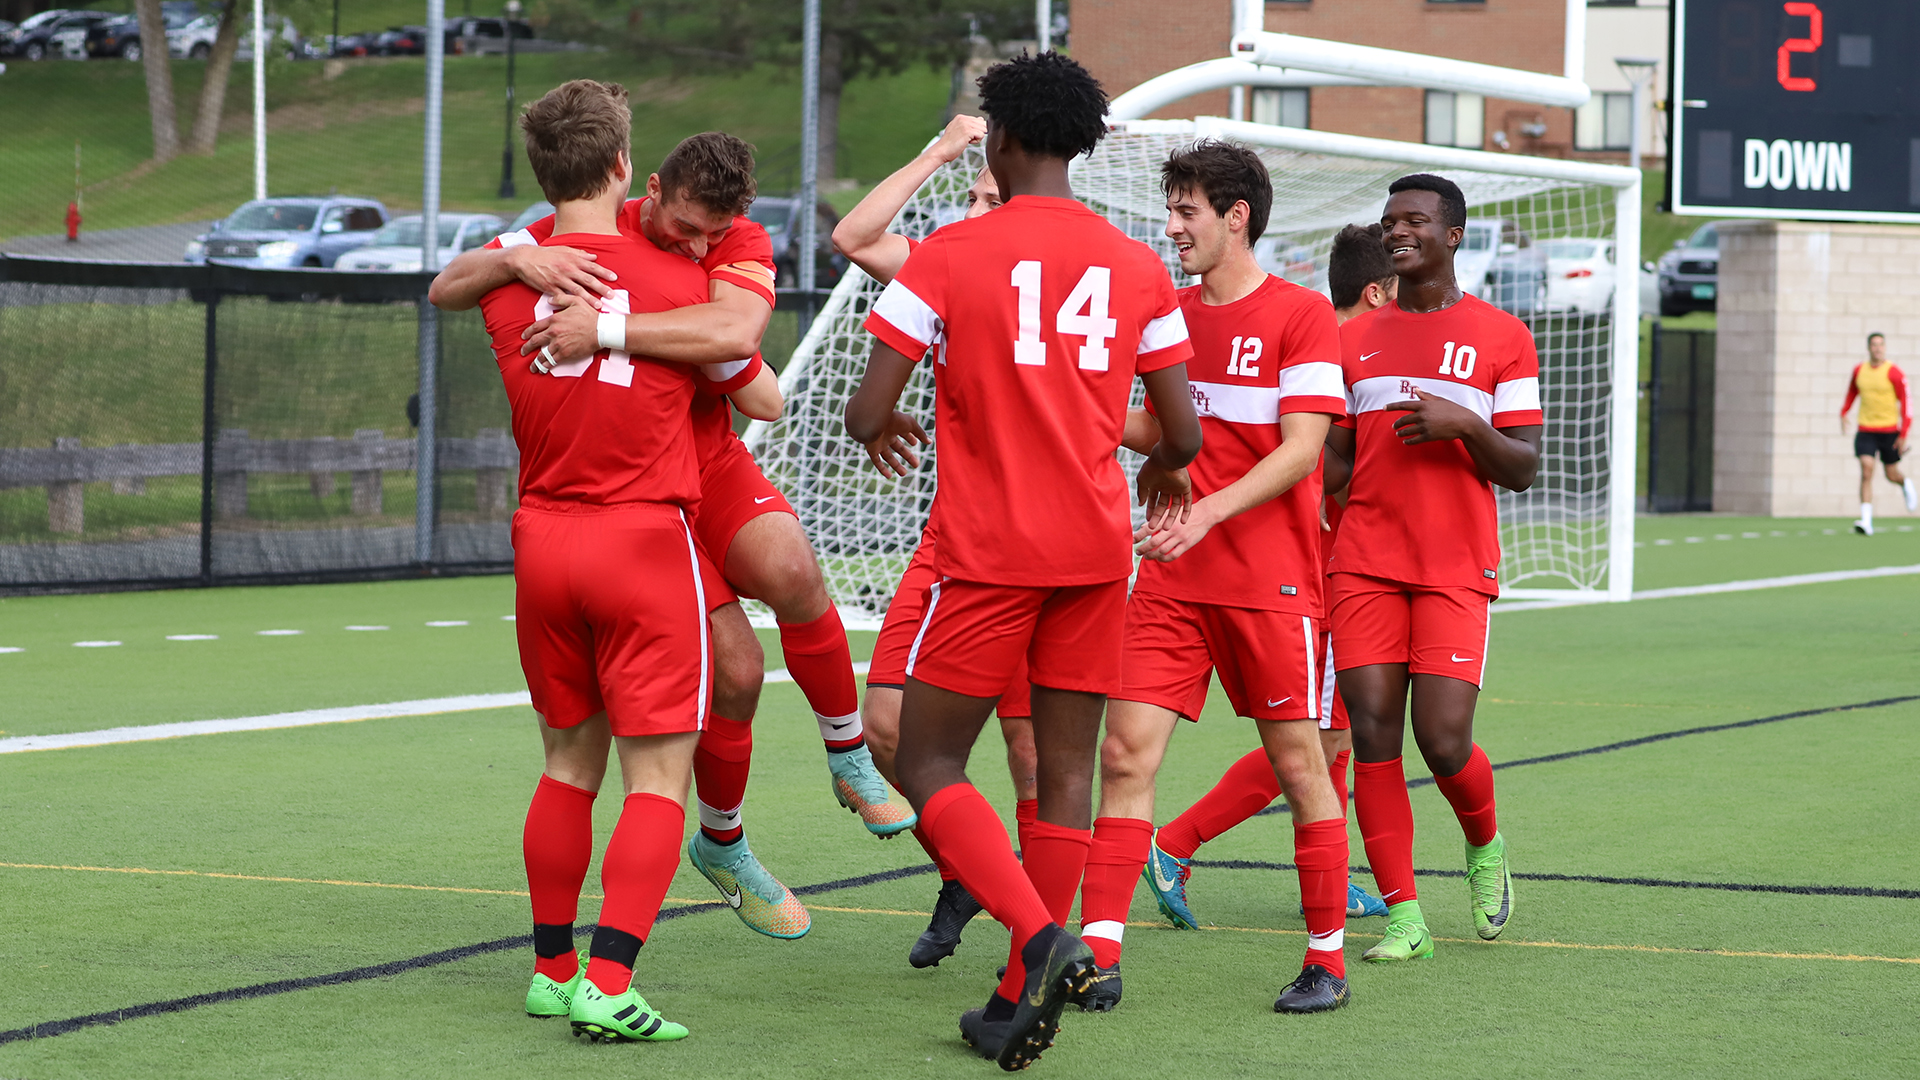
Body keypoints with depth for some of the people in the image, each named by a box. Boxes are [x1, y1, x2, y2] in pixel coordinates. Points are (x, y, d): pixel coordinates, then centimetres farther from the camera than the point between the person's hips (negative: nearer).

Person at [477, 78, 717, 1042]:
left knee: (568, 765, 17)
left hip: (543, 538, 4)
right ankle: (608, 983, -15)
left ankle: (553, 969, 24)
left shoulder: (507, 282, 1)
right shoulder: (677, 281, -6)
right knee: (658, 778, -3)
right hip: (645, 536, -4)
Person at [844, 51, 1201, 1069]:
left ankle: (1042, 939, -19)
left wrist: (888, 428, 15)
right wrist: (1162, 470, 28)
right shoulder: (1137, 267, 5)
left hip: (987, 550, -4)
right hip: (1096, 547, 4)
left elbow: (867, 415, -9)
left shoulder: (947, 255, -6)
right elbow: (1183, 433, 4)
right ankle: (1019, 1002, 8)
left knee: (928, 767, 3)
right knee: (1066, 768, 9)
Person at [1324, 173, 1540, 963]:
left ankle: (1486, 847, 22)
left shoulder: (1502, 337, 4)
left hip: (1457, 569, -3)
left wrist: (1464, 424, -16)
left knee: (1443, 741, -11)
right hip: (1365, 564, 3)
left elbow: (1524, 470, 2)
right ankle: (1403, 917, 0)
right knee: (1373, 734, -6)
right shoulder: (1354, 339, 13)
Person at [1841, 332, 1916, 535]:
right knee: (1866, 469, -15)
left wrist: (1903, 435, -11)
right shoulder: (1858, 370, 4)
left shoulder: (1894, 373, -9)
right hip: (1866, 431, 2)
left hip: (1890, 431, -2)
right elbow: (1851, 393, 24)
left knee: (1892, 474, 9)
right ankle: (1866, 521, -18)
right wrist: (1843, 414, 12)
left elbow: (1905, 404, -8)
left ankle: (1906, 483, 48)